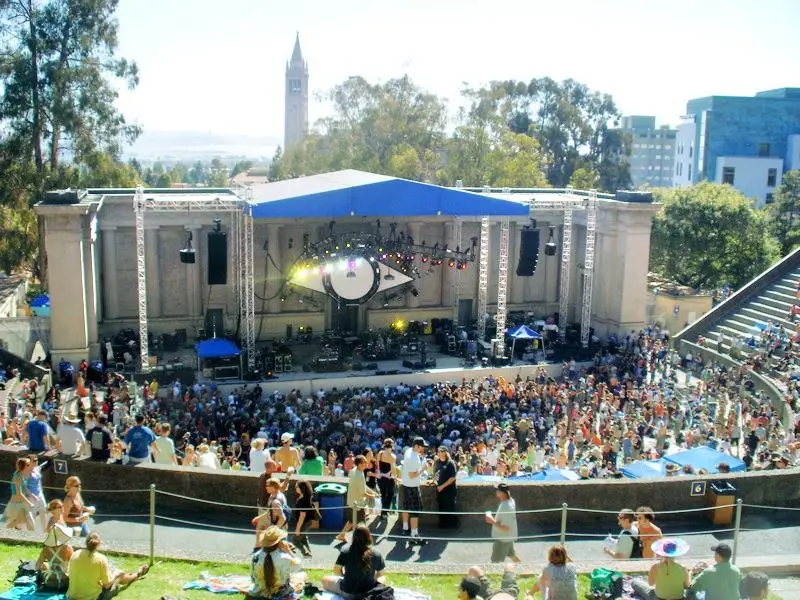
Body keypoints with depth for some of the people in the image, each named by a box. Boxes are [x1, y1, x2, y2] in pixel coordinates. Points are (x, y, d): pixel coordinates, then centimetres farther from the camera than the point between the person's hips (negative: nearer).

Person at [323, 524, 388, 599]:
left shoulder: (345, 550, -15)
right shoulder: (376, 553, -12)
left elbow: (336, 570, -5)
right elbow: (380, 574, 0)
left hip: (347, 593, -1)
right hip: (369, 592, 1)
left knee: (325, 580, 24)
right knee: (383, 579, 32)